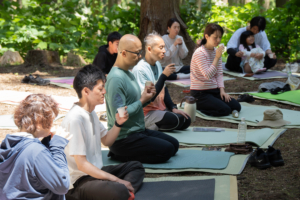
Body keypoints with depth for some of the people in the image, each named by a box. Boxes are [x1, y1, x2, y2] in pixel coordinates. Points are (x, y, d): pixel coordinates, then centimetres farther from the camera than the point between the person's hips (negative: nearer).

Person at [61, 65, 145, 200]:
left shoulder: (91, 112, 9)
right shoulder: (75, 119, -21)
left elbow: (106, 141, 23)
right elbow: (82, 164, -22)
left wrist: (118, 123, 3)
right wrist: (117, 180, -20)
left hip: (94, 171, 11)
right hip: (76, 183, -11)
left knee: (136, 167, 16)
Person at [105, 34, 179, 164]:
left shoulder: (128, 74, 12)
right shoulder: (116, 78, -21)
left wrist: (146, 96, -1)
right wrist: (142, 101, -16)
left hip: (138, 131, 10)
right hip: (123, 138, -10)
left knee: (174, 144, 12)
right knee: (167, 150, -16)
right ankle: (121, 155, -4)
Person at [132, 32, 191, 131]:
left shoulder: (158, 64, 9)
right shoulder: (139, 69, -20)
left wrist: (173, 108, 4)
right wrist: (164, 75, -26)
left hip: (161, 108, 9)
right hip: (146, 113, -9)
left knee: (186, 120, -6)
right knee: (175, 120, -27)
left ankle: (155, 128, 4)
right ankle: (149, 130, -7)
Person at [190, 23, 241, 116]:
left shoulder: (216, 51, 8)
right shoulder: (200, 53, -17)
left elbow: (219, 74, 7)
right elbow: (208, 75, -25)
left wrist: (222, 90, -6)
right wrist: (217, 57, -27)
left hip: (214, 90, 8)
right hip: (200, 93, -8)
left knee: (236, 107, -3)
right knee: (225, 110, -22)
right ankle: (196, 105, -2)